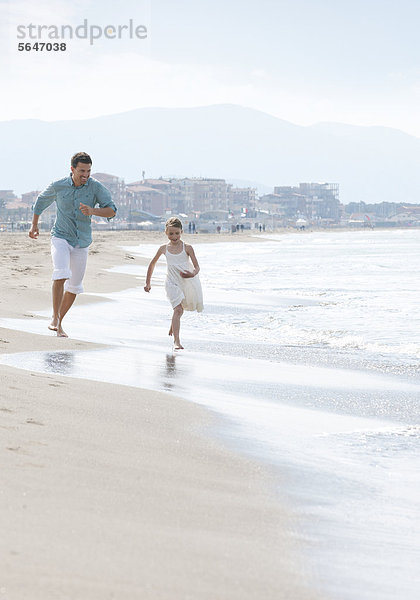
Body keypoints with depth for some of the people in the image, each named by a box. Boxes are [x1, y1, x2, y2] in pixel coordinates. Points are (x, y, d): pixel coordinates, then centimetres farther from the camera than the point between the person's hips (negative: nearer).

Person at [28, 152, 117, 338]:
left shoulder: (96, 187, -9)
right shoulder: (58, 186, -7)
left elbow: (112, 210, -16)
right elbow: (41, 201, 13)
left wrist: (92, 211, -33)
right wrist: (34, 225, 16)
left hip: (82, 242, 2)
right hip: (61, 237, -2)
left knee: (74, 286, 9)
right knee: (61, 273, -27)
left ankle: (59, 323, 25)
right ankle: (54, 318, -23)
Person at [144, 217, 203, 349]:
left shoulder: (187, 248, -7)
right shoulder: (164, 249, -1)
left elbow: (197, 267, -10)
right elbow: (152, 264, 15)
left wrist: (193, 274, -33)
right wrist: (148, 283, 16)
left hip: (188, 282, 1)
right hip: (172, 283, -1)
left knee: (180, 309, 20)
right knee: (178, 310, -18)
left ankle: (173, 327, 51)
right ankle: (176, 340, -24)